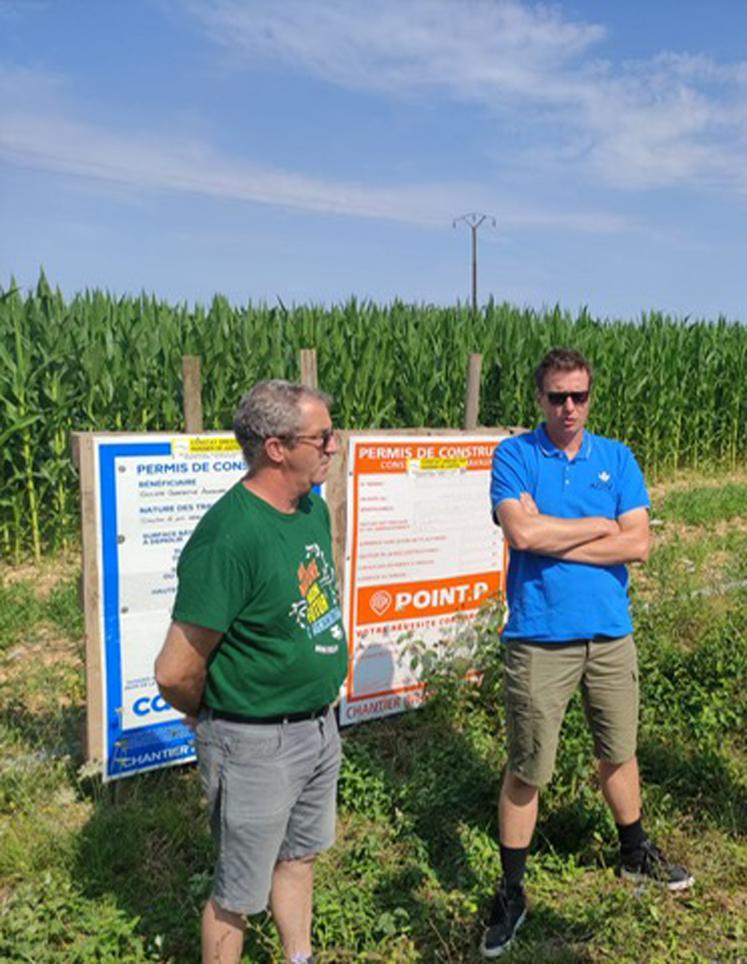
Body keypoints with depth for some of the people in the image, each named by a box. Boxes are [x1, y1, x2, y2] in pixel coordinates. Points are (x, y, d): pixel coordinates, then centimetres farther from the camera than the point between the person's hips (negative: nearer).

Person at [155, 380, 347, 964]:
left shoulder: (314, 508, -1)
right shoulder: (229, 536, -27)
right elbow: (177, 673, -23)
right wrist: (218, 719, -4)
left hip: (321, 724, 8)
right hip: (257, 745, -8)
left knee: (299, 856, 27)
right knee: (239, 894, 13)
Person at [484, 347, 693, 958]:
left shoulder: (617, 458, 4)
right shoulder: (514, 456, -5)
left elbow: (638, 544, -6)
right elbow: (522, 531, -20)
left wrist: (555, 541, -12)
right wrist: (599, 525, -10)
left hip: (610, 633, 4)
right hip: (539, 637, -3)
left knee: (619, 752, 21)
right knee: (527, 770, 6)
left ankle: (635, 852, 46)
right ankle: (512, 893, 23)